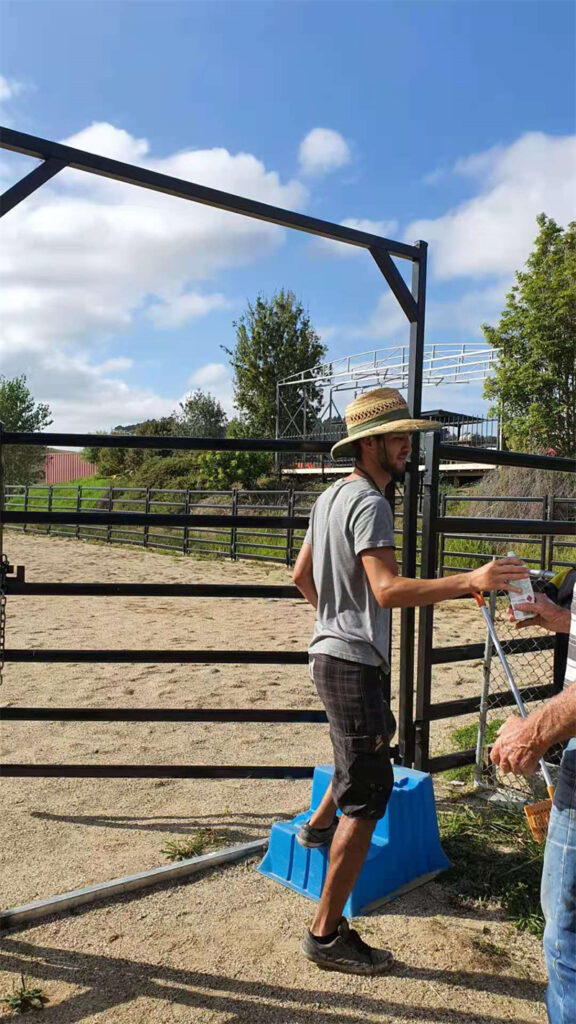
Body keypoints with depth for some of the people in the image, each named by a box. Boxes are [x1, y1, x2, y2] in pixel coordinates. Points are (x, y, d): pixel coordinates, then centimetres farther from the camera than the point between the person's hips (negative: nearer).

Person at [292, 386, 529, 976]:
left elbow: (301, 574, 19)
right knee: (368, 794, -5)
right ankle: (326, 934, 5)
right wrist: (470, 581, -36)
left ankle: (320, 823, 48)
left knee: (378, 734, 33)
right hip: (352, 662, -10)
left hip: (331, 650, 10)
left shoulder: (332, 496, 12)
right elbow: (388, 589, -31)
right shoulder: (368, 503, -19)